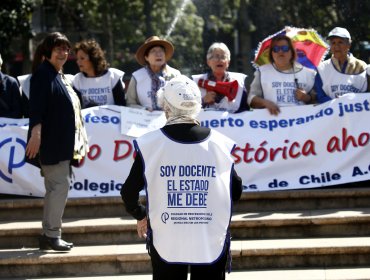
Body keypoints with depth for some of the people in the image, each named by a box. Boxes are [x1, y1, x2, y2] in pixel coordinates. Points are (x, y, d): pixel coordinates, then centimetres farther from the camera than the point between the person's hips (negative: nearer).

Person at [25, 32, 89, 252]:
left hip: (63, 143, 10)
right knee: (60, 185, -12)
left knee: (56, 188, 11)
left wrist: (78, 142, 26)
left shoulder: (60, 76, 19)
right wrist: (36, 133, -28)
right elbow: (36, 106, -19)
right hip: (52, 142, -10)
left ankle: (49, 235, 15)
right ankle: (52, 234, -9)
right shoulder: (43, 74, -9)